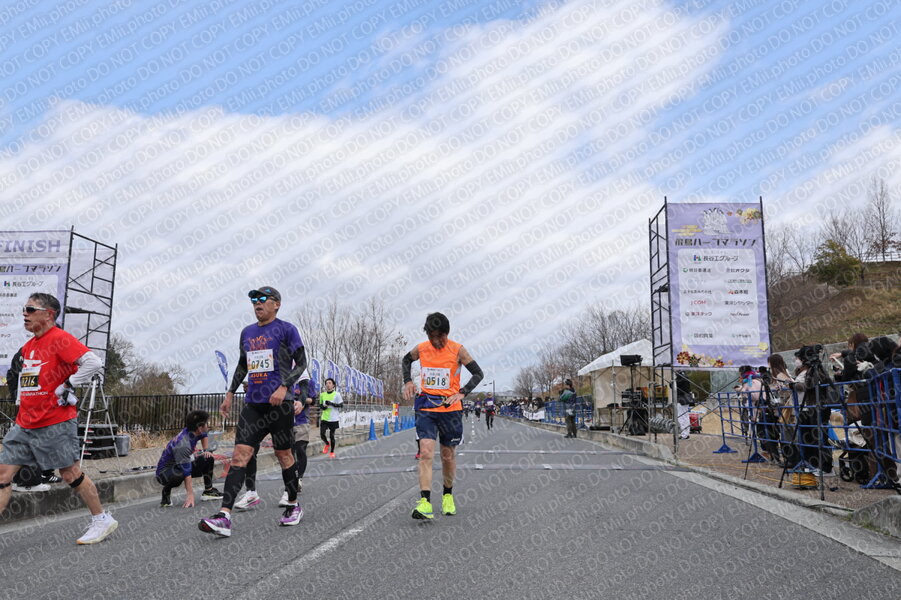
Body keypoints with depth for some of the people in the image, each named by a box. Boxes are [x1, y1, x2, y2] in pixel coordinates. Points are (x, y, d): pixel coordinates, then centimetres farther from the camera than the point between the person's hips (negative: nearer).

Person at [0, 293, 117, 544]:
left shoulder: (60, 339, -12)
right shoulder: (28, 346, 15)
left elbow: (93, 362, -24)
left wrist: (67, 387, -18)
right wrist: (23, 408, 18)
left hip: (55, 423, -8)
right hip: (24, 424, 8)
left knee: (71, 473, 0)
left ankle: (102, 521, 15)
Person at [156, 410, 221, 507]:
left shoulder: (192, 432, -9)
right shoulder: (183, 445, -33)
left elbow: (203, 436, 19)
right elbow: (187, 472, -36)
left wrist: (206, 450, 5)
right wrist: (190, 495, -38)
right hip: (164, 473, -9)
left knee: (208, 459, 1)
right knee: (180, 473, -40)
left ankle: (208, 491, 12)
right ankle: (166, 491, -8)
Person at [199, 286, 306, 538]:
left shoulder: (286, 329, -2)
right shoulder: (247, 333, 15)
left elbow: (301, 363, -4)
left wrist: (284, 387, -17)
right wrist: (230, 394, 18)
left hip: (279, 403, -5)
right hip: (252, 404, 5)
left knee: (283, 454, 6)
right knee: (240, 454, -7)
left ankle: (294, 506, 23)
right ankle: (224, 516, -13)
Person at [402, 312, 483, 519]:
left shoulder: (458, 350, -7)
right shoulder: (421, 349, 1)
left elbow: (478, 373, -4)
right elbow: (405, 360, 22)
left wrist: (462, 393, -17)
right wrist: (408, 381, 5)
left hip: (450, 409, -1)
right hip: (426, 409, 1)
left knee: (448, 456, 11)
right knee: (425, 453, -15)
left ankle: (448, 495, 34)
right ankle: (425, 502, -19)